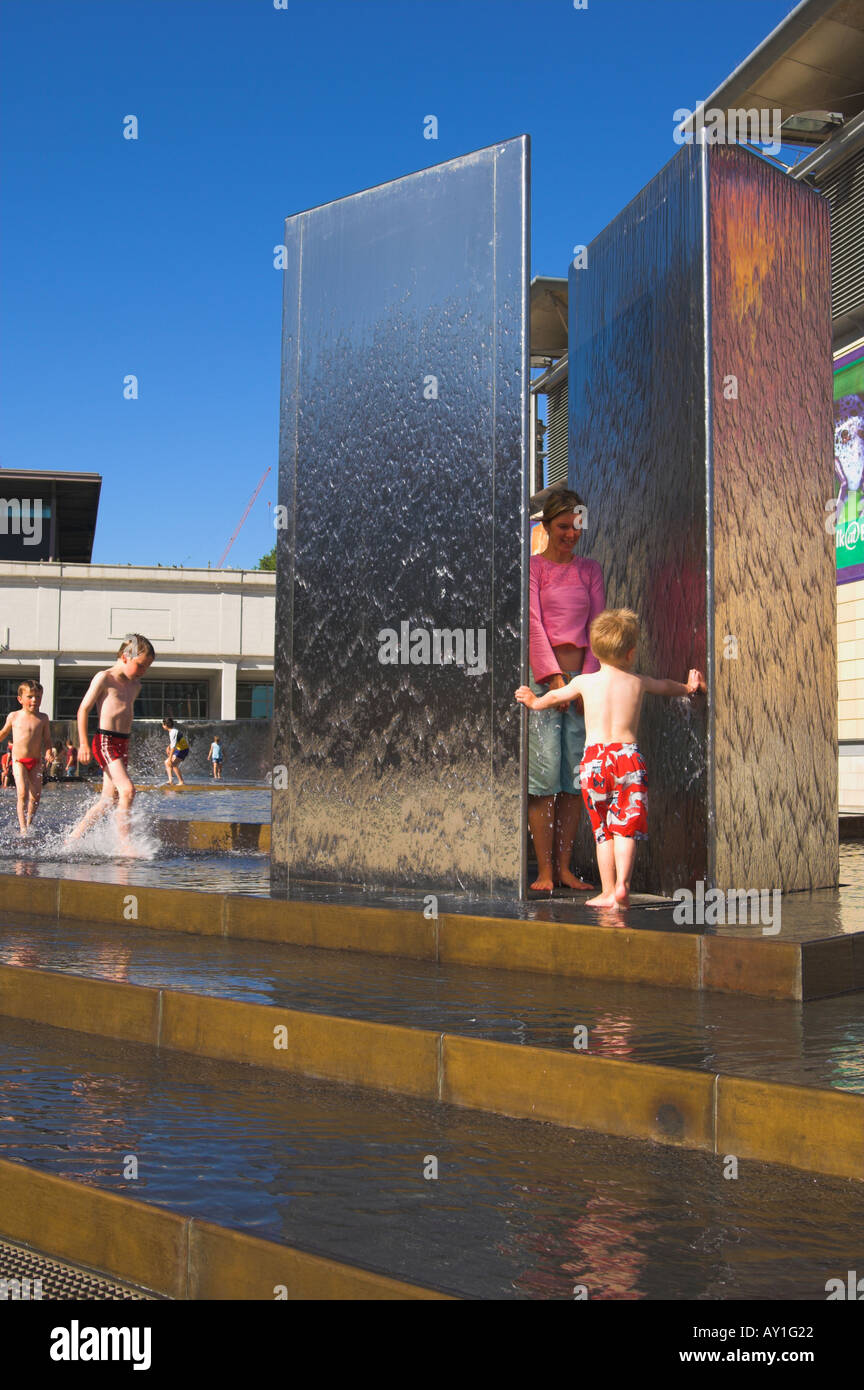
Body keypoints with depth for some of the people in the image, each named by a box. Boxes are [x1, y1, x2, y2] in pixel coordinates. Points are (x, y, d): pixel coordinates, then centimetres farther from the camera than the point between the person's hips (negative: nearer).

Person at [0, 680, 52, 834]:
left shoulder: (43, 718, 5)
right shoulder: (13, 716, 3)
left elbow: (47, 740, 8)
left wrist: (47, 751, -10)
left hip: (36, 761, 2)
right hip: (18, 761, -2)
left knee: (36, 795, 0)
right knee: (23, 793, -17)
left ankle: (29, 825, 16)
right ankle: (23, 829, -18)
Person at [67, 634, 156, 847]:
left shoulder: (135, 685, 16)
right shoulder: (104, 678, -6)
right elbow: (83, 709, -6)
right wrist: (83, 744, -11)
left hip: (122, 744, 8)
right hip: (105, 741, -8)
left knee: (110, 799, 8)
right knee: (128, 789, -20)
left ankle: (73, 837, 18)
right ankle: (124, 843, -17)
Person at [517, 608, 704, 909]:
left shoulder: (584, 681, 8)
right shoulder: (639, 682, 11)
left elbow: (555, 696, 28)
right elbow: (666, 686, 34)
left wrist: (535, 702, 51)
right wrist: (688, 687, 57)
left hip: (594, 758, 0)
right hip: (628, 755, 0)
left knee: (603, 830, 7)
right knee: (626, 827, 1)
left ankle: (608, 891, 7)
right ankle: (622, 884, -12)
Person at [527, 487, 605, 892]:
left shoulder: (590, 569, 14)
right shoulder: (533, 567, 3)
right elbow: (534, 623, -5)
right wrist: (554, 676, -13)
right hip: (542, 676, -4)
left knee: (577, 774, 1)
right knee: (545, 771, -8)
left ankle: (564, 867, 7)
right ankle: (544, 870, -4)